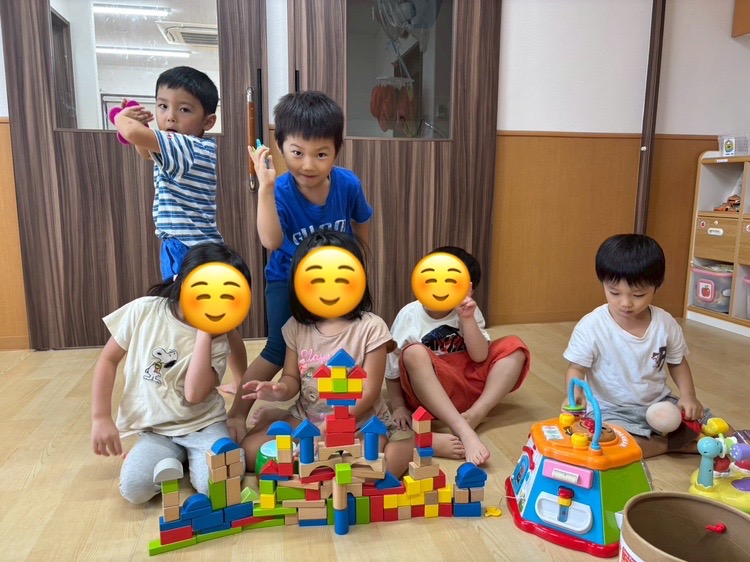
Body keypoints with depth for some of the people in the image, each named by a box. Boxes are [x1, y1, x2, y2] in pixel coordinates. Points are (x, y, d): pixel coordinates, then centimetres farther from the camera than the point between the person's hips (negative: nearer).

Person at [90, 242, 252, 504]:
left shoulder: (217, 340, -9)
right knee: (133, 487, -26)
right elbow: (108, 360, 1)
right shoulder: (144, 311, -7)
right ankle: (175, 460, 5)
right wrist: (101, 418, -4)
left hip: (203, 425, 0)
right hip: (156, 429, 1)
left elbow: (194, 394, -24)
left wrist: (204, 334, -24)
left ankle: (190, 459, 7)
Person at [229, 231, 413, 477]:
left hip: (361, 425, -2)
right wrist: (282, 390, -20)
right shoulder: (296, 327, 0)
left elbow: (369, 391, -14)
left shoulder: (370, 327, -14)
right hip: (306, 421, 3)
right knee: (249, 451, -17)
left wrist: (329, 427, -23)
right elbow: (292, 378, 5)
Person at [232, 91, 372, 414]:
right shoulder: (281, 191, -25)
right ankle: (236, 413, 8)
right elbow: (271, 241, -41)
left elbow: (361, 222, 4)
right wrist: (265, 187, -46)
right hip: (288, 280, -3)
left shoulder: (348, 184, -17)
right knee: (279, 352, -9)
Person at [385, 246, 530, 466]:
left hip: (467, 384, 4)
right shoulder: (409, 315, -8)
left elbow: (480, 357, -10)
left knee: (513, 347, -12)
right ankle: (464, 433, -42)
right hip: (427, 392, -3)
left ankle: (473, 416, -28)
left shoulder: (469, 312, 0)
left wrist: (467, 319, -20)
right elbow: (392, 365, -3)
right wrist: (398, 406, -6)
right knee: (414, 353, -34)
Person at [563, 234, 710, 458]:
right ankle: (668, 443, -9)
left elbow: (677, 362, 9)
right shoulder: (591, 326, -18)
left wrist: (688, 395, -6)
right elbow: (576, 369, -13)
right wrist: (575, 394, -34)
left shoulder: (665, 323, -5)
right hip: (612, 410, -2)